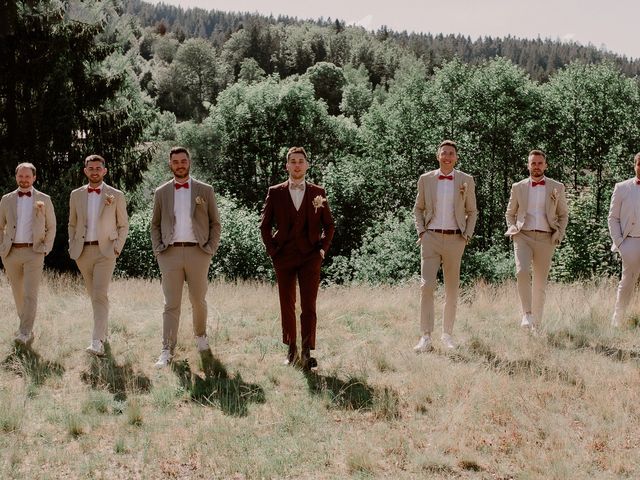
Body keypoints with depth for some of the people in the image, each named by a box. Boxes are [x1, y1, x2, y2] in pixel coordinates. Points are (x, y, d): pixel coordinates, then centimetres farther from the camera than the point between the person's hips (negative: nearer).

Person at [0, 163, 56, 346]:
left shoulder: (44, 200, 4)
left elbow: (51, 227, 9)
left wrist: (46, 249, -1)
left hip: (34, 252, -3)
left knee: (30, 294, -14)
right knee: (18, 293, 9)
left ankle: (25, 333, -17)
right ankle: (26, 327, 24)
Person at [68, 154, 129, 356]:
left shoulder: (116, 196, 1)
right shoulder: (76, 195, 9)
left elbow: (123, 225, 7)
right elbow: (72, 224, 18)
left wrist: (118, 247, -4)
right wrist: (72, 246, 7)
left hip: (105, 251, -4)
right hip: (83, 251, 4)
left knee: (100, 294, -16)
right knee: (93, 295, 12)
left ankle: (97, 342, -21)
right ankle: (104, 330, 29)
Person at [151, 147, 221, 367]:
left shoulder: (205, 191, 6)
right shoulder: (161, 192, 9)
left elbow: (215, 223, 8)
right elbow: (155, 224, 14)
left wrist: (211, 248, -2)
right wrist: (158, 249, 2)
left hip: (197, 252, 0)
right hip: (170, 253, 0)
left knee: (198, 300, 10)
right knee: (171, 304, -3)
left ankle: (200, 336, 32)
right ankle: (167, 350, -3)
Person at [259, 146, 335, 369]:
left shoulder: (318, 192, 6)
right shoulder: (275, 193, 5)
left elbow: (329, 225, 13)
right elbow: (265, 225, 10)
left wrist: (323, 249, 3)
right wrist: (272, 250, 2)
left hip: (310, 257, -1)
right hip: (284, 258, 1)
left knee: (309, 306, -6)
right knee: (287, 306, 7)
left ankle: (307, 353, -5)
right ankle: (291, 349, 19)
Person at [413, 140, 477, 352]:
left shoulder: (466, 180, 5)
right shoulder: (426, 179, 7)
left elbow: (472, 211, 11)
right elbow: (418, 208, 15)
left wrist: (467, 235, 1)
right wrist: (420, 231, 3)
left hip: (455, 239, 1)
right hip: (431, 238, 0)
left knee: (452, 289, 7)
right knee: (426, 285, -12)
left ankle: (447, 334, 19)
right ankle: (426, 336, -10)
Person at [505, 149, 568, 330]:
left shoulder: (557, 188, 8)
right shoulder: (518, 187, 9)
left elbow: (563, 215, 14)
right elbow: (510, 213, 18)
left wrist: (559, 234, -1)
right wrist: (512, 229, 1)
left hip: (545, 239, 1)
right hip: (523, 236, -1)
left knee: (540, 282, 4)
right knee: (522, 272, -24)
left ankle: (536, 322, 14)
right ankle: (526, 313, -18)